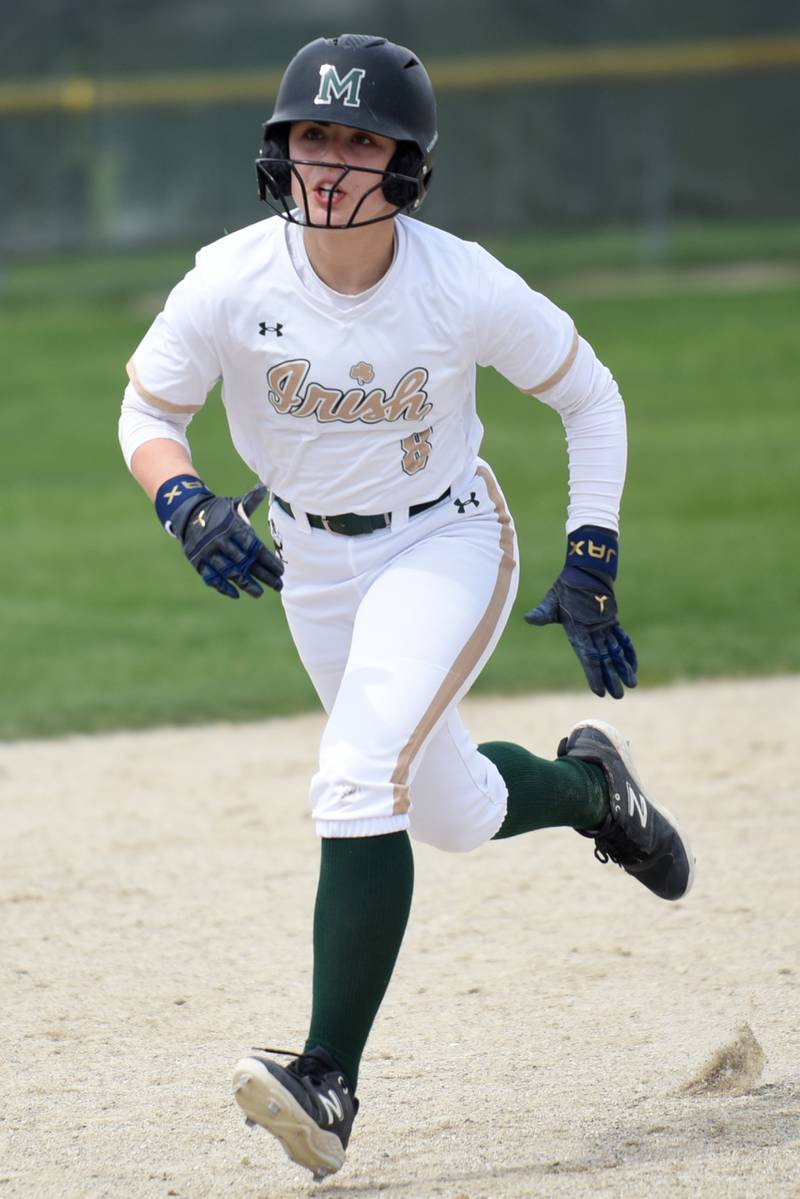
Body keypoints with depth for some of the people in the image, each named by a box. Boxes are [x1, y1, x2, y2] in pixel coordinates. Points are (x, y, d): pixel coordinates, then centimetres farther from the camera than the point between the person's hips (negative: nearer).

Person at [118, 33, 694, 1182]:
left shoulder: (466, 288, -24)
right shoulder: (232, 282, -21)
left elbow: (590, 396, -8)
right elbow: (147, 411, -7)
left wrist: (591, 567, -10)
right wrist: (187, 504, -28)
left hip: (447, 542, -4)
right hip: (313, 561, 4)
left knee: (358, 781, -24)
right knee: (452, 814, 16)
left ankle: (330, 1078, -22)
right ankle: (590, 788, 50)